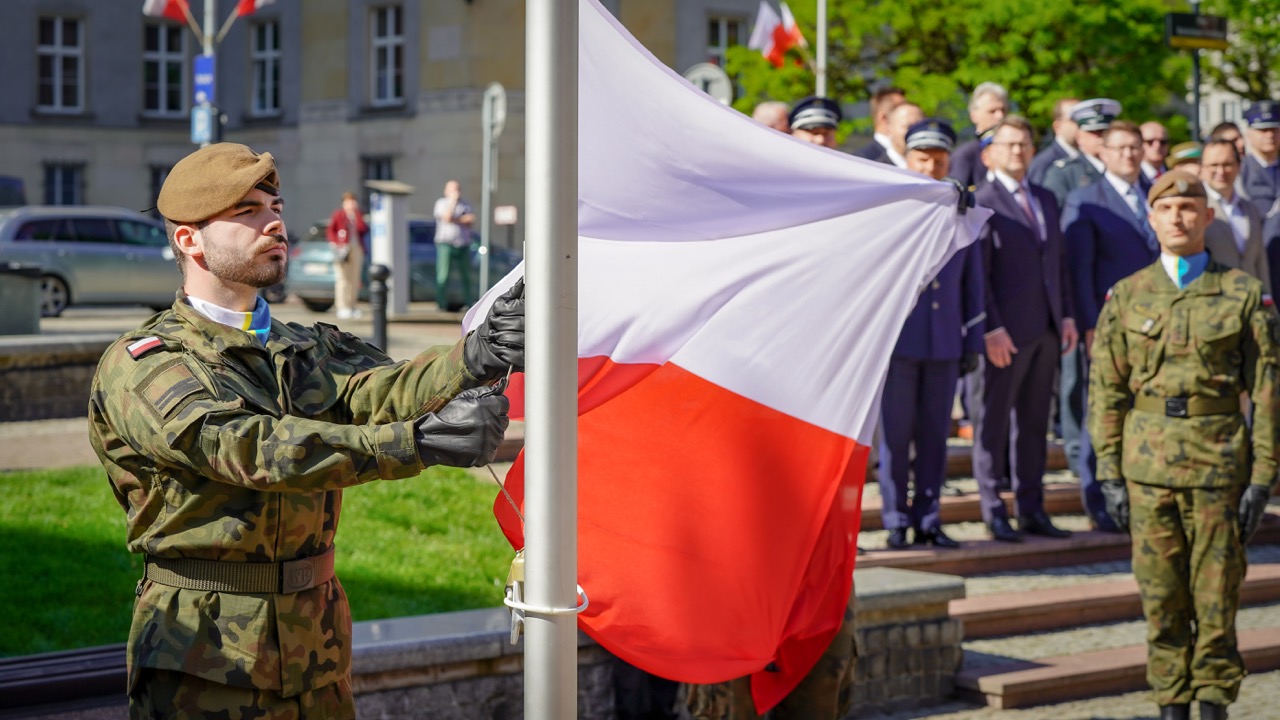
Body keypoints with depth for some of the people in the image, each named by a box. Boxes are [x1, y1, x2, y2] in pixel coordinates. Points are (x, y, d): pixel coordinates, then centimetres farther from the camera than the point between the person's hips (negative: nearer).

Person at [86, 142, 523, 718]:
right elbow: (247, 448, -24)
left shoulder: (313, 350, 12)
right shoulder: (138, 365, -8)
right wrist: (422, 442, -33)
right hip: (203, 661, -5)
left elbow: (381, 390, -10)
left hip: (318, 651, 5)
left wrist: (478, 357, -32)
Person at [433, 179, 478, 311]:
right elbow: (446, 217, -13)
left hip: (463, 245, 4)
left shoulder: (466, 205, 17)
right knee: (443, 276, -9)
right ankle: (442, 306, -9)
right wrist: (453, 200, -10)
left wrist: (455, 220, -8)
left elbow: (470, 221, 1)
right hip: (446, 244, -4)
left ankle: (469, 304, 7)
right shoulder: (441, 203, 5)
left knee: (466, 276, 3)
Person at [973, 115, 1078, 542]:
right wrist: (992, 329, -16)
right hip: (1007, 331, -7)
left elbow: (1059, 261, 19)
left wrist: (1067, 315, 10)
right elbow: (977, 272, -10)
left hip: (1046, 329, 7)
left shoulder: (1045, 200, 16)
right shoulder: (983, 203, -6)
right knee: (994, 422, 1)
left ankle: (1032, 510, 16)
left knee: (1034, 422, 10)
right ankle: (993, 511, 7)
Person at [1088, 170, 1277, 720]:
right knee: (1161, 594, 5)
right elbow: (1106, 390, 7)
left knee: (1217, 593, 1)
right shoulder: (1126, 297, 7)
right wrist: (1110, 473, 1)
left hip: (1219, 461, -1)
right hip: (1148, 463, 2)